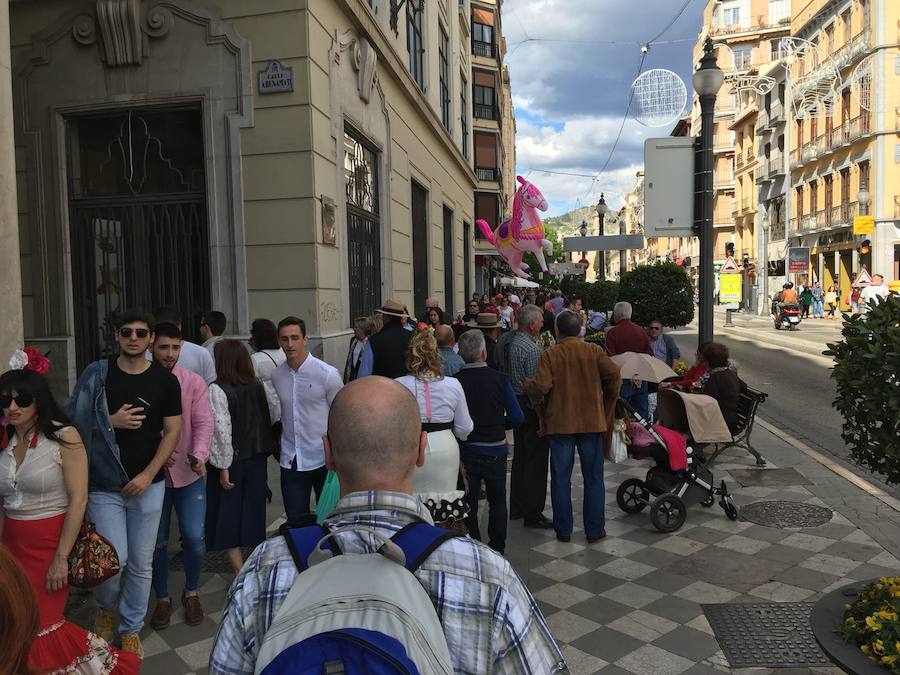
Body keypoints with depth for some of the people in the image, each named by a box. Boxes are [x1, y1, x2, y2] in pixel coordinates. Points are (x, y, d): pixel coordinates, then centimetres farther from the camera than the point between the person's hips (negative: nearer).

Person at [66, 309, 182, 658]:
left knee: (141, 563, 9)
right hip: (104, 485, -1)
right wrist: (110, 422, -14)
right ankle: (106, 608, 30)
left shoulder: (165, 380, -1)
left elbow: (172, 432, -1)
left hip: (148, 485, 1)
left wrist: (148, 475, -9)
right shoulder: (97, 375, -2)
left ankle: (130, 630, 29)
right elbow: (75, 422, 3)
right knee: (115, 558, -4)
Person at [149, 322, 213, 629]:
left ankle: (191, 593, 24)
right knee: (157, 541, 11)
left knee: (194, 537, -2)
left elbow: (204, 422, -9)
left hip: (188, 474, 0)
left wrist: (199, 455, -25)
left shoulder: (194, 382, -3)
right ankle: (162, 598, 31)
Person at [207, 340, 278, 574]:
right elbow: (276, 412, 6)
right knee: (254, 512, 17)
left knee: (228, 519, 8)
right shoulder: (258, 386, -1)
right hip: (257, 458, 5)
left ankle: (240, 570, 10)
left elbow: (221, 430, -19)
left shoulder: (217, 390, -16)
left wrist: (223, 466, -14)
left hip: (232, 460, -5)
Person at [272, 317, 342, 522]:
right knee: (295, 521, 11)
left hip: (323, 459, -3)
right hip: (291, 461, 4)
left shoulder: (327, 374, -12)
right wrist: (279, 448, 15)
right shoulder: (276, 376, 1)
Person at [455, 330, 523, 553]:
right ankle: (497, 548, 24)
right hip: (495, 450, 0)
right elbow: (516, 418, -9)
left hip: (465, 451, 0)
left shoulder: (454, 382, -13)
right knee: (497, 500, 18)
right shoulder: (499, 380, -12)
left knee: (469, 502, 13)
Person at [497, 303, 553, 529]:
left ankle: (517, 508, 28)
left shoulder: (507, 340, 7)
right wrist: (542, 417, -18)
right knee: (536, 460, -1)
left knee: (520, 457, 18)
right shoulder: (531, 349, -21)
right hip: (529, 407, -9)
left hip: (515, 405, 10)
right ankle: (533, 514, 5)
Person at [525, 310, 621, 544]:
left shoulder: (549, 355, -6)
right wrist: (607, 405, 3)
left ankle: (563, 530, 16)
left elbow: (542, 387, -17)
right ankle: (594, 529, 15)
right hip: (591, 422, 1)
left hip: (560, 424, -1)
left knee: (561, 478, 9)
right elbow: (614, 375, -10)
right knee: (593, 478, 11)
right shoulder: (593, 351, -1)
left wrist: (527, 383, 4)